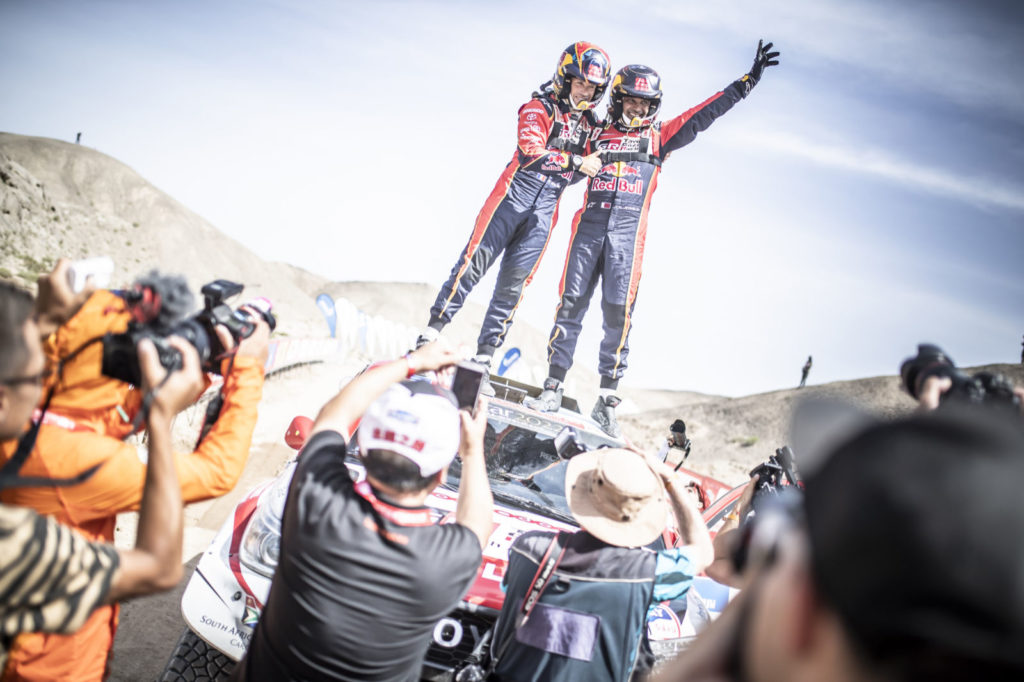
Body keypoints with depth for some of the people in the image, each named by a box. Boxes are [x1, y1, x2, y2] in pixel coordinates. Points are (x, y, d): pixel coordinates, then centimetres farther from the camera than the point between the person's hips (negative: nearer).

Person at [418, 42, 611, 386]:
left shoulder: (588, 123, 15)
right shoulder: (539, 108, -2)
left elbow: (581, 168, 21)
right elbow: (532, 154, -18)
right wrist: (574, 162, -20)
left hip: (545, 209, 4)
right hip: (514, 194, -4)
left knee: (514, 280, 1)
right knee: (475, 260, -8)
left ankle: (485, 354, 3)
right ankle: (433, 329, -1)